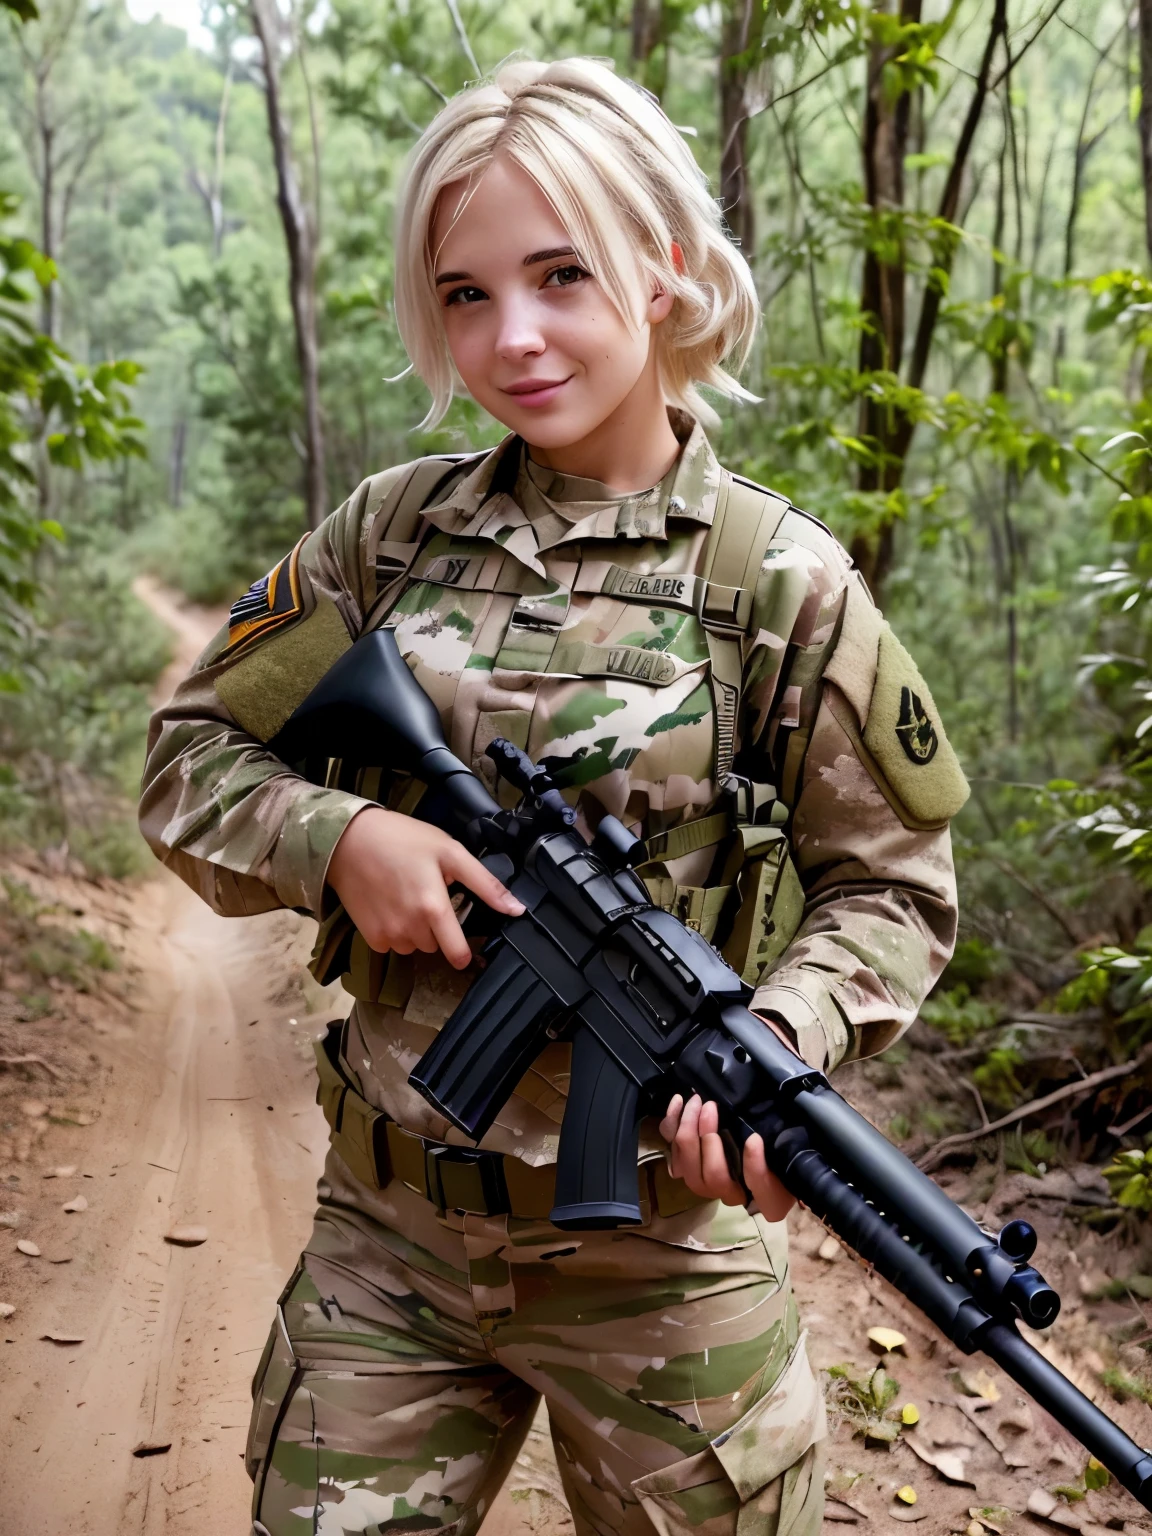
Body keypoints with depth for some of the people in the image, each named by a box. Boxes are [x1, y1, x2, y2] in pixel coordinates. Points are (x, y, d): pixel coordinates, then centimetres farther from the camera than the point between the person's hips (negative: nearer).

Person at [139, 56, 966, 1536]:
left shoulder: (783, 583, -8)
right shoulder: (391, 530, 0)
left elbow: (892, 887, -1)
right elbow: (190, 756, 6)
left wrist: (773, 1040, -20)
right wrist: (337, 837, -14)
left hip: (655, 1256, -2)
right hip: (387, 1239, 2)